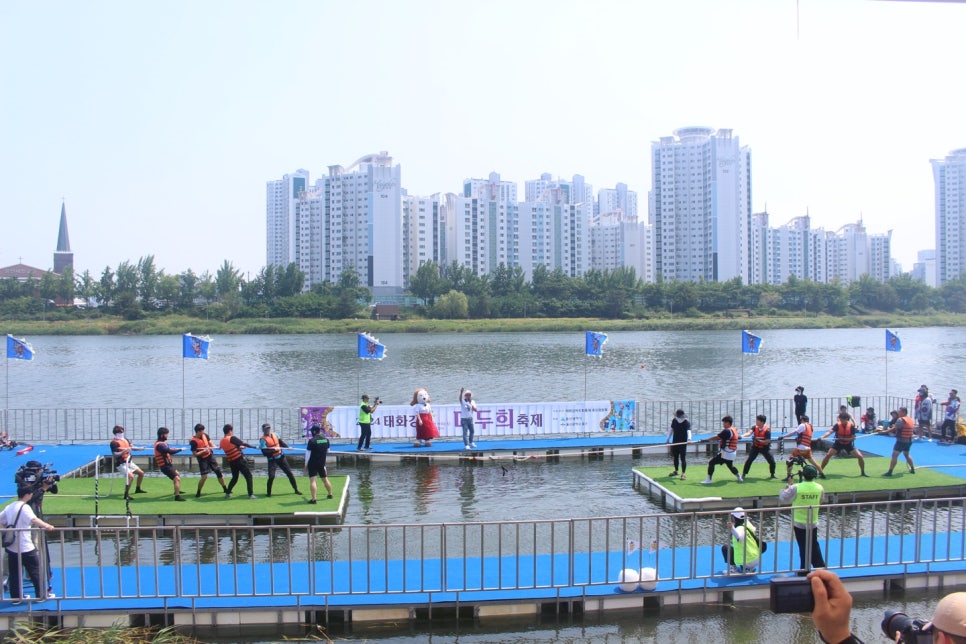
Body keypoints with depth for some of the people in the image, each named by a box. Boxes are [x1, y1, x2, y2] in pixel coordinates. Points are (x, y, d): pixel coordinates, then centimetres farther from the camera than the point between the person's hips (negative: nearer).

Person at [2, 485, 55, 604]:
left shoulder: (9, 507, 9)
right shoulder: (25, 507, -14)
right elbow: (34, 520, -33)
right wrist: (46, 526, -47)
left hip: (11, 547, 7)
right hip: (26, 547, -7)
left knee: (14, 574, 11)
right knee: (36, 571, 4)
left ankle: (15, 597, 14)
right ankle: (41, 595, 9)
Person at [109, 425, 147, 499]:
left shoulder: (125, 440, 9)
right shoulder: (114, 443, -14)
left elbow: (133, 447, 7)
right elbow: (116, 454, -22)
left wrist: (140, 448, -11)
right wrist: (124, 451, -36)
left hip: (129, 462, 9)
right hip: (121, 464, -9)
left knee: (141, 473, 16)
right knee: (131, 476, -28)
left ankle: (138, 489, 36)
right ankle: (126, 495, -23)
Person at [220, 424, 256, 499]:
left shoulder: (222, 442, 6)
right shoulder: (232, 438, -13)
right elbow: (244, 444, -10)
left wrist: (239, 447, 28)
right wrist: (253, 447, 1)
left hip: (231, 462, 7)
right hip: (239, 460, -7)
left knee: (234, 477, 24)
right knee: (248, 476, 1)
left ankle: (227, 493, 18)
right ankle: (251, 494, -4)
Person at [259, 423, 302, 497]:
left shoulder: (274, 434, 6)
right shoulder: (263, 439, -12)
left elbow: (280, 442, 14)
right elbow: (264, 452, -20)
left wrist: (287, 446, -3)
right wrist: (274, 449, -25)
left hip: (281, 457, 5)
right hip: (272, 460, -5)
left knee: (289, 473, 8)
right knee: (271, 476, -17)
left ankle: (296, 490, 20)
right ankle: (268, 492, 4)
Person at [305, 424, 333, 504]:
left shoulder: (312, 440, -15)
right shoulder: (326, 439, 3)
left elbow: (308, 453, -12)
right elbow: (327, 451, 16)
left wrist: (306, 464, -2)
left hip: (312, 463, -6)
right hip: (322, 463, 6)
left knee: (312, 480, -8)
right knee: (325, 479, 20)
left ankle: (313, 499, -16)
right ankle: (330, 494, 32)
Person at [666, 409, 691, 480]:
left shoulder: (686, 422, -15)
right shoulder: (674, 420, 1)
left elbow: (688, 430, -30)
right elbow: (671, 429, 14)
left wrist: (689, 438, -49)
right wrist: (668, 438, 15)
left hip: (683, 442, -5)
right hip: (675, 442, 5)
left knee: (683, 458, -6)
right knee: (675, 457, 16)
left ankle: (683, 474, -1)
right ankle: (676, 471, 33)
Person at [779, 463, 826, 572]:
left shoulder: (796, 488, -18)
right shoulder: (820, 488, -7)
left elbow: (783, 499, -8)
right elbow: (820, 501, 9)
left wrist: (786, 489, 10)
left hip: (799, 523, -3)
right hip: (813, 523, 3)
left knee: (803, 547, 8)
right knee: (814, 546, 18)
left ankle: (805, 569, 14)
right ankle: (821, 568, 22)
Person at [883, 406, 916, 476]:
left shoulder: (901, 419, -14)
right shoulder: (910, 420, 14)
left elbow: (894, 428, -22)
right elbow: (913, 430, 23)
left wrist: (884, 432, -23)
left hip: (901, 440, -9)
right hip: (909, 440, 9)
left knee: (894, 455, -12)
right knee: (906, 455, 28)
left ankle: (890, 472, -18)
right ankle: (912, 469, 36)